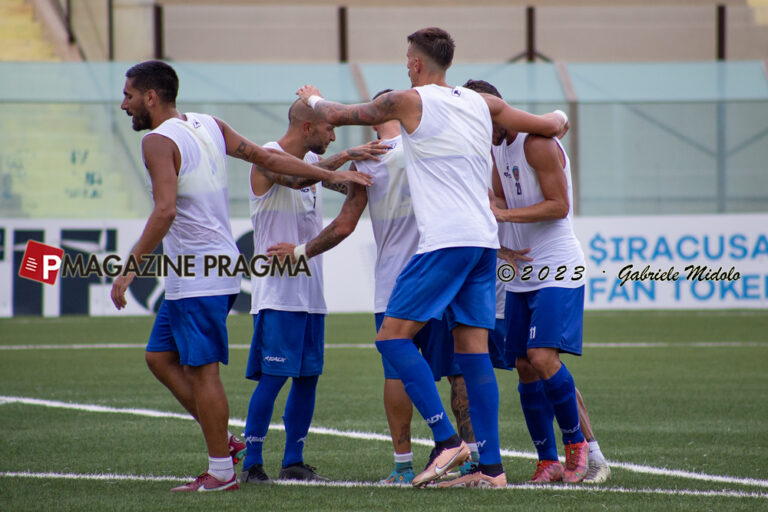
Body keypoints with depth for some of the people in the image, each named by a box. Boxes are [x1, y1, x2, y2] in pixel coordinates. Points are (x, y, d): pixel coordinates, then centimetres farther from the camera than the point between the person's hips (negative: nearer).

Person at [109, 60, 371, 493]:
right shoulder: (210, 126, 12)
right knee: (161, 357, 15)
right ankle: (223, 440, 16)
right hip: (220, 264, 9)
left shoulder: (158, 142, -13)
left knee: (202, 370, -4)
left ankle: (222, 472, 0)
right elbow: (266, 157, 8)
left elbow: (165, 211, -23)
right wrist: (331, 175, 10)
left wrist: (131, 267, -21)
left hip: (197, 278, -9)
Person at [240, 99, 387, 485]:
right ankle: (251, 463, -6)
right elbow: (294, 179, -30)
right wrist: (343, 157, -36)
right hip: (277, 291, -8)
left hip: (310, 290, 8)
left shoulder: (312, 160, 16)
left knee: (308, 376, 7)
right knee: (273, 376, -10)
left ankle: (293, 462, 13)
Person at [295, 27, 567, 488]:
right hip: (485, 238, 7)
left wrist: (313, 99, 31)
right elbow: (550, 126, 21)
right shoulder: (482, 104, 14)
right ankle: (491, 466, 2)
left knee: (393, 335, -4)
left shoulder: (410, 101, -1)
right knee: (473, 348, 6)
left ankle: (447, 439, -15)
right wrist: (557, 119, 45)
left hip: (447, 239, -7)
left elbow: (337, 115, 9)